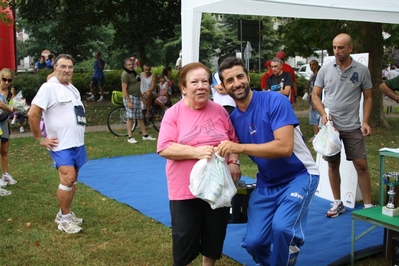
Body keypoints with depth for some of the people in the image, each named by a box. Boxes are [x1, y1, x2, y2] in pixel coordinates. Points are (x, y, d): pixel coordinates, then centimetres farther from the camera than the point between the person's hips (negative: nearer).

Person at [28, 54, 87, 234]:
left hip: (77, 143, 8)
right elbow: (32, 114, -16)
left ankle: (64, 214, 25)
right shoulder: (49, 87, -12)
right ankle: (65, 219, -1)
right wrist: (40, 139, -14)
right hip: (61, 145, -8)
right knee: (67, 179, -15)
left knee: (73, 180, 12)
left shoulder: (73, 89, 14)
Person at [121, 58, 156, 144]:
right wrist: (129, 102, -22)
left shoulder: (133, 72, 16)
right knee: (130, 117, -6)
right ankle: (130, 137, -2)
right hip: (130, 97, -9)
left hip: (137, 97, 9)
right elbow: (124, 89, -18)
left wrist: (142, 97, 22)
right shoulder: (125, 74, -13)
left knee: (140, 117, 12)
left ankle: (145, 135, 18)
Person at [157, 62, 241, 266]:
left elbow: (234, 140, 12)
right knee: (184, 240, 7)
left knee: (215, 237, 18)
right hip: (185, 190, -3)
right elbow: (164, 148, -14)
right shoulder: (173, 113, -7)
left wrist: (234, 161, -5)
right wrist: (196, 151, -23)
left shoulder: (219, 110, 3)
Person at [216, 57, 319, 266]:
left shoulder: (275, 101, -19)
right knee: (253, 241, -2)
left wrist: (240, 147, -35)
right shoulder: (233, 118, -2)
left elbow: (285, 147, -30)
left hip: (298, 176, -5)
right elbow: (235, 153, 11)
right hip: (266, 183, 5)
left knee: (282, 227, -28)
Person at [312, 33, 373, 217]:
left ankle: (368, 205, 11)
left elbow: (367, 97, 4)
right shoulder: (325, 69, -1)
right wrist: (323, 114, -12)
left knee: (361, 164, -2)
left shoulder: (362, 70, -3)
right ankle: (338, 203, 23)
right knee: (333, 164, 9)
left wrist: (365, 122, -6)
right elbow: (315, 95, 4)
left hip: (352, 127, -1)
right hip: (330, 125, 1)